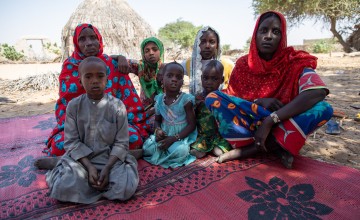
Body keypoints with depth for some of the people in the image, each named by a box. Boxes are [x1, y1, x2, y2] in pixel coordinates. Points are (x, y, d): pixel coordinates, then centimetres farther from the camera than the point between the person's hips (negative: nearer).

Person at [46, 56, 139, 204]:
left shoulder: (117, 106, -8)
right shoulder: (73, 106, -3)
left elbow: (121, 143, -6)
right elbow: (72, 142, -5)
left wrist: (107, 168, -18)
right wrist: (89, 167, -16)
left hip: (111, 158, 0)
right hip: (81, 158, 1)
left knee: (126, 189, -24)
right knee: (62, 189, -24)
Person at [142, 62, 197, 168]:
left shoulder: (186, 100, -15)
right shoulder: (159, 99, -1)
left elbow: (191, 125, -13)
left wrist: (174, 138, -22)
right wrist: (158, 130, -13)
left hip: (182, 136, -3)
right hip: (164, 136, 4)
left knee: (180, 151, -32)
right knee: (147, 148, -16)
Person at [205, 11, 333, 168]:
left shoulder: (295, 62, -9)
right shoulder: (243, 64, -2)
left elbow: (318, 92, -27)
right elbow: (230, 96, -1)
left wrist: (269, 121, -32)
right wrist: (258, 102, -21)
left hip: (280, 126, -1)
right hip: (248, 123, 1)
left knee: (324, 109, -27)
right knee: (213, 98, -19)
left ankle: (246, 150, -24)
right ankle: (276, 146, -21)